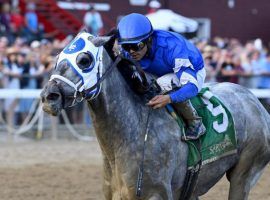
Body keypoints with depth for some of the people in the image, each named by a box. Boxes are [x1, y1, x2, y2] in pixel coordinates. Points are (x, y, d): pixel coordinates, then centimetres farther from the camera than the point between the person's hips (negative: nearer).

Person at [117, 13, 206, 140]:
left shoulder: (171, 47, -39)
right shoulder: (127, 53, -21)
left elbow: (192, 86, -44)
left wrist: (169, 98, -62)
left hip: (193, 73, -6)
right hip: (163, 75, 6)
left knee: (165, 83, -38)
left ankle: (195, 123, -18)